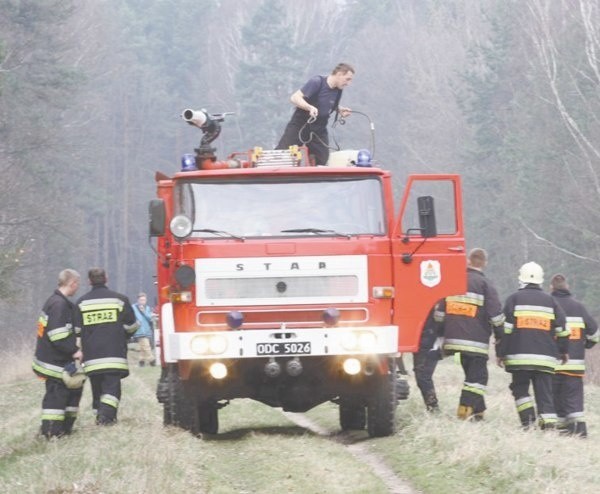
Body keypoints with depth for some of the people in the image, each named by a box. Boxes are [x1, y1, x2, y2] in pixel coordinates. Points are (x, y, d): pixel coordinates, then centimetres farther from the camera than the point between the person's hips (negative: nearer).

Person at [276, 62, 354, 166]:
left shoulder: (338, 90, 0)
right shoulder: (317, 82, -20)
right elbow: (295, 98, -25)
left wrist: (340, 109, -1)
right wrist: (310, 107, -41)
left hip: (319, 130, 6)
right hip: (299, 126, -6)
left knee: (322, 161, -2)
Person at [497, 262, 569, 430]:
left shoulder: (514, 299, 3)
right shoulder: (550, 301, 13)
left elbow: (505, 328, -3)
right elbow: (562, 328, 11)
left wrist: (500, 352, 1)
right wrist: (563, 351, 22)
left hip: (520, 355, -2)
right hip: (545, 358, 2)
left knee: (520, 388, 10)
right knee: (544, 391, 1)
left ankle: (527, 418, -8)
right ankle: (549, 424, -10)